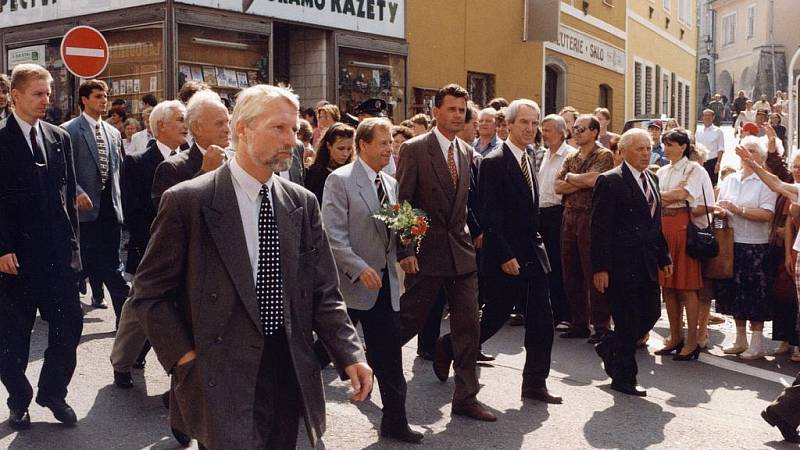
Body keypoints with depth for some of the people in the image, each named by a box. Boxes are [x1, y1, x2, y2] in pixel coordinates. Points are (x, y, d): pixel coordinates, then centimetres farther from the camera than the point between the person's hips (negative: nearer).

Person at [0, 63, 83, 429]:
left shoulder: (59, 138, 9)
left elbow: (68, 194, 10)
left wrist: (73, 242, 7)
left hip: (58, 251, 4)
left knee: (69, 324, 3)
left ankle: (53, 391, 23)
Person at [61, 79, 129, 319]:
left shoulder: (113, 133, 14)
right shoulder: (69, 130, -4)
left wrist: (118, 199, 11)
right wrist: (78, 192, -20)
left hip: (110, 205, 5)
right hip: (86, 204, -4)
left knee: (110, 262, 5)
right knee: (88, 259, 4)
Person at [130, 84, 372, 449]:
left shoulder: (303, 204, 6)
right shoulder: (187, 202, -8)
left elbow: (324, 292, 7)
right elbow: (150, 293, -3)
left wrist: (350, 355, -5)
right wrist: (185, 357, -9)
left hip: (290, 374, 5)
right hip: (222, 383, -4)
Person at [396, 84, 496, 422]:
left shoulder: (465, 153, 11)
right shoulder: (414, 149, -7)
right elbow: (401, 203, -10)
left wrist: (468, 235, 12)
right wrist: (405, 250, -14)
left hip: (461, 251, 5)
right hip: (425, 252, -5)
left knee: (468, 326, 4)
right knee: (410, 320, 5)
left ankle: (466, 398, 13)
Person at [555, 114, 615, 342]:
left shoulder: (604, 155, -4)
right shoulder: (570, 158, 15)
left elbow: (592, 179, -20)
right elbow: (558, 186, 4)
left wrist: (571, 177, -3)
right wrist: (582, 183, -10)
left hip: (591, 218, -7)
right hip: (569, 217, 7)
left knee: (594, 274, -4)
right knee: (571, 274, 10)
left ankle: (601, 326, 3)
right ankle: (579, 324, 19)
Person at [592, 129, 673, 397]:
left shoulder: (652, 180, 14)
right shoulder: (610, 181, -10)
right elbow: (600, 229, -13)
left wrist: (664, 257, 16)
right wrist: (600, 268, -17)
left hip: (647, 264, 8)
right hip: (622, 264, -8)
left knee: (651, 314, 10)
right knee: (628, 322, 0)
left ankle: (609, 349, 32)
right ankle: (624, 378, 16)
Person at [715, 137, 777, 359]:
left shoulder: (765, 182, -6)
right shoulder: (729, 180, 11)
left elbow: (767, 214, -17)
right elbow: (719, 207, 16)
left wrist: (738, 210, -19)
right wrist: (721, 213, -6)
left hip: (756, 246, -5)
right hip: (731, 243, 6)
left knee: (755, 294, -1)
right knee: (734, 291, 11)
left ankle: (757, 343, 10)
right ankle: (740, 340, 24)